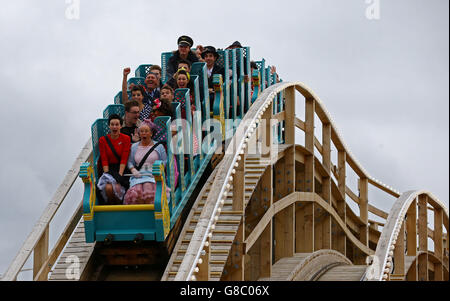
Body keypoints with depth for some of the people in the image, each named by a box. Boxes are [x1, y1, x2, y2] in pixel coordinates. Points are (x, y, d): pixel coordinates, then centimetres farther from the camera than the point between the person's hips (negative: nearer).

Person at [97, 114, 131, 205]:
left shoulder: (126, 139, 3)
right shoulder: (103, 140, 7)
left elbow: (124, 159, -5)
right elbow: (104, 160, 1)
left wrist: (119, 175, -16)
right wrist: (107, 174, -13)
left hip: (121, 169, -1)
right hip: (109, 170, 1)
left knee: (117, 187, -30)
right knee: (108, 188, -30)